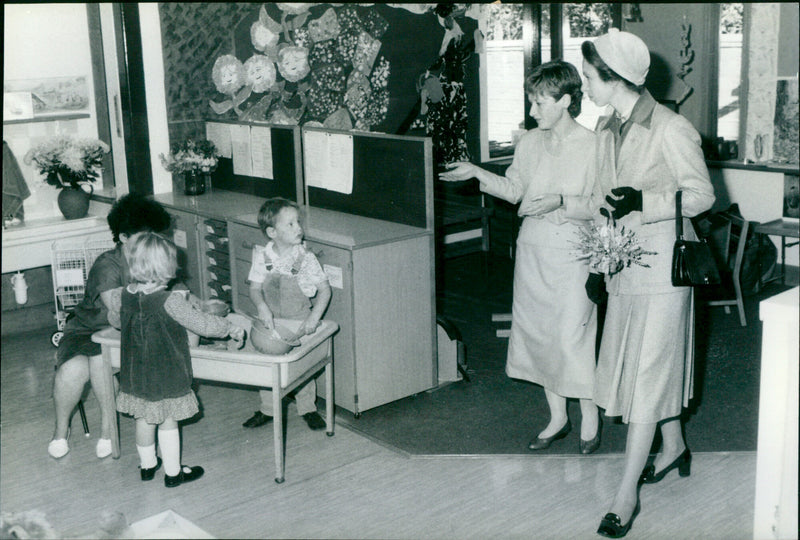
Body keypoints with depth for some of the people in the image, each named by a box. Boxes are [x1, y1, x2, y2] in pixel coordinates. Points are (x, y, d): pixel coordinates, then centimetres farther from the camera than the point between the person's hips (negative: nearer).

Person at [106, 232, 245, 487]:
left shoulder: (122, 297, -7)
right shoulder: (170, 301, -24)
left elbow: (114, 320, 14)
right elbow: (202, 324, -18)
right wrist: (231, 328, -2)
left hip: (134, 375, 5)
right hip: (166, 377, -5)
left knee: (144, 420, 21)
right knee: (168, 422, 9)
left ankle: (147, 465, 38)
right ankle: (173, 472, 22)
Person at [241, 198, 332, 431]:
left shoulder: (305, 258, -12)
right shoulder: (262, 257, -7)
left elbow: (325, 289, -10)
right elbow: (255, 288, -4)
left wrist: (314, 317, -21)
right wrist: (262, 306, -24)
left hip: (299, 322, -2)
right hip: (270, 322, 2)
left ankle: (307, 409, 27)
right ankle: (267, 409, 30)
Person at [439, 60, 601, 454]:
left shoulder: (592, 147, -11)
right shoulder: (529, 143, 7)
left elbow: (600, 207, -11)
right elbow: (514, 190, 16)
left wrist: (561, 202, -23)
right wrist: (477, 173, 6)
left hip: (572, 253, -6)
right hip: (532, 249, 6)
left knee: (572, 339, -4)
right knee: (536, 333, 11)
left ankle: (590, 422, 17)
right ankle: (557, 417, 27)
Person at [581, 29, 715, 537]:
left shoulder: (671, 129, -16)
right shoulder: (608, 128, 7)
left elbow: (702, 195, -11)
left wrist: (645, 202, -26)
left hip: (661, 263, -8)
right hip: (624, 261, 8)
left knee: (648, 371, -4)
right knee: (636, 361, 17)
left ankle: (627, 494, 1)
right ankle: (674, 445, 40)